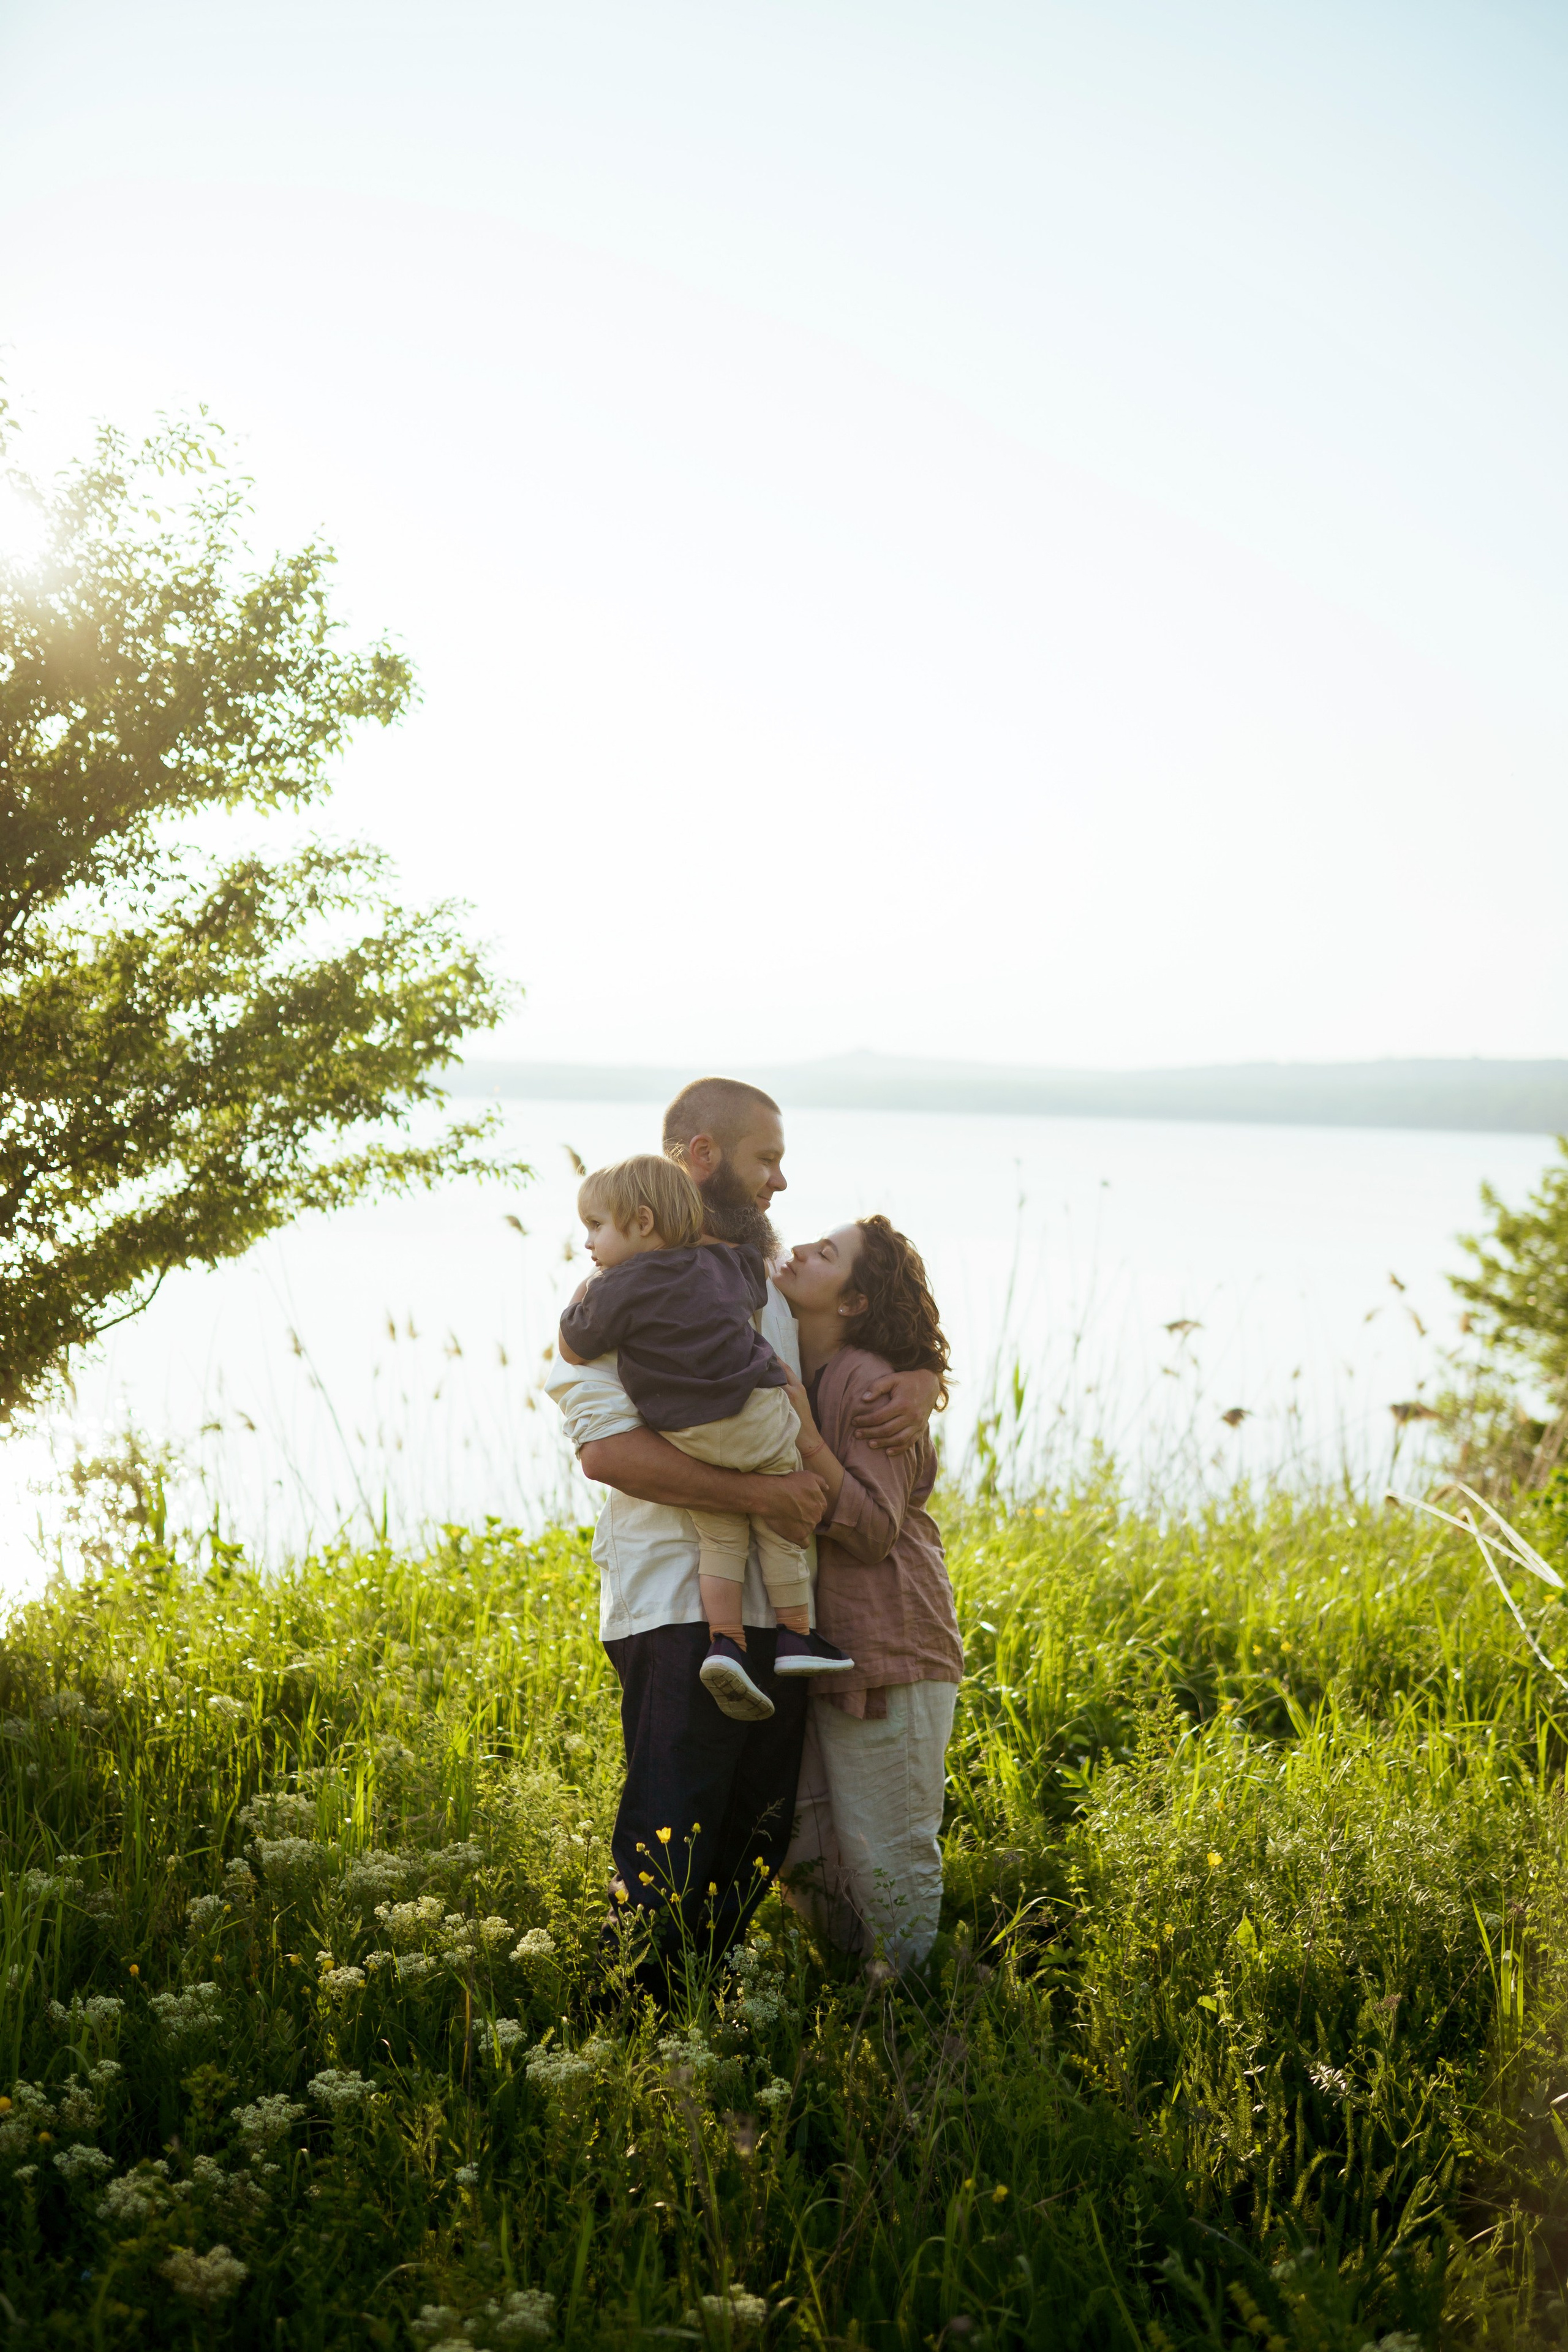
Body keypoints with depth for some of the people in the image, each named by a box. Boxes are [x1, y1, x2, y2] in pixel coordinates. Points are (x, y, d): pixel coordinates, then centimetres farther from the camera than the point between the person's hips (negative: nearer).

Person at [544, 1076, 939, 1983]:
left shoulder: (773, 1272, 16)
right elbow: (608, 1447, -18)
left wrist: (922, 1384, 2)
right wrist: (762, 1493, -21)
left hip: (781, 1602, 7)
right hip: (681, 1608, -7)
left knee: (758, 1839, 13)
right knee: (672, 1840, -6)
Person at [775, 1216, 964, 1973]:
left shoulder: (869, 1382, -14)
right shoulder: (794, 1372, 10)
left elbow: (874, 1531, -19)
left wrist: (804, 1437, -25)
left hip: (885, 1653, -8)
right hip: (817, 1646, 8)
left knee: (885, 1854, 1)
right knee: (804, 1850, 12)